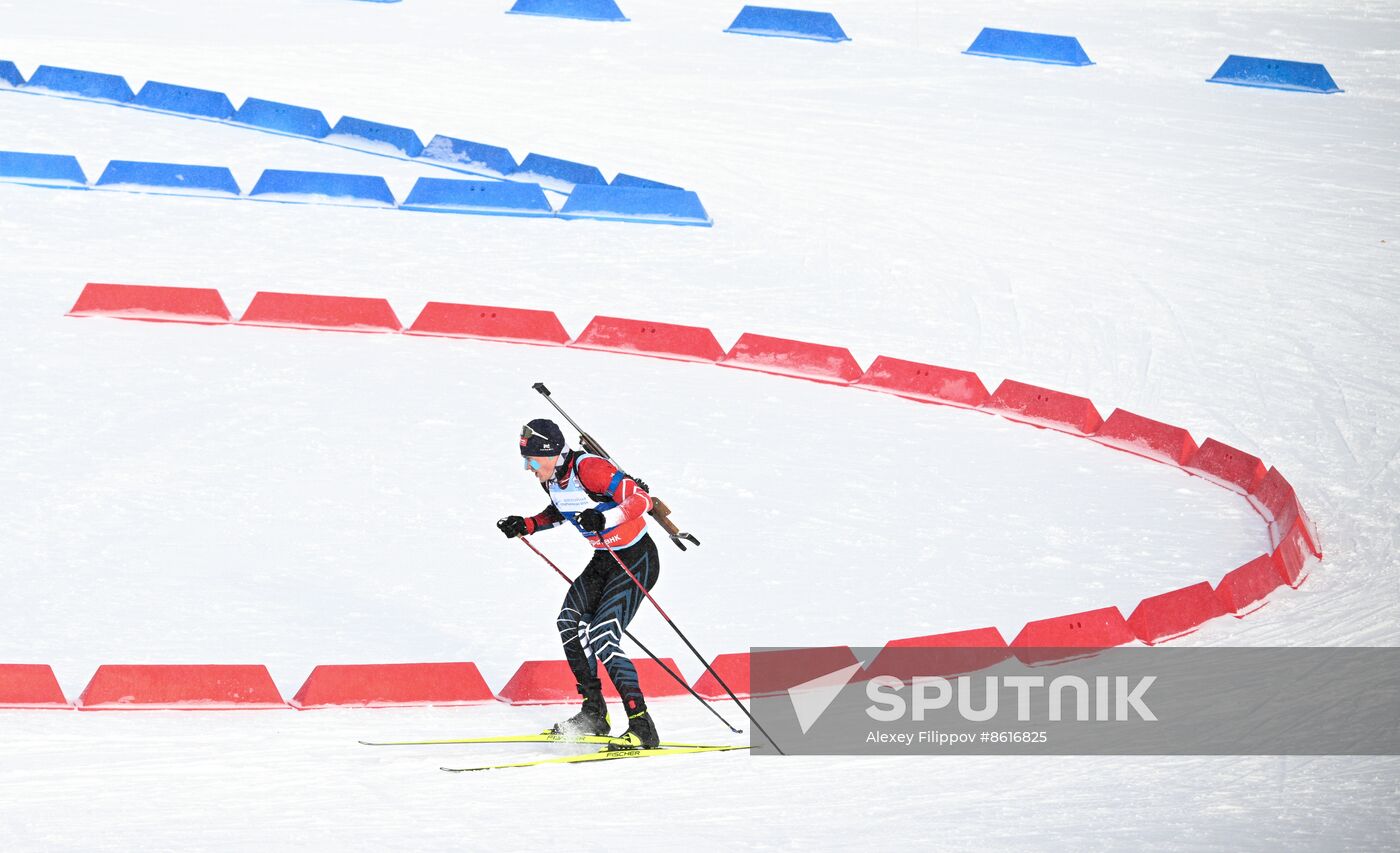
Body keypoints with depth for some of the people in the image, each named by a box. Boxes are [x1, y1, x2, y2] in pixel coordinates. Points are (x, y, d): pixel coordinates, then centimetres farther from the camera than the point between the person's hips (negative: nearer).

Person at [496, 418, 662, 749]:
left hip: (636, 559, -10)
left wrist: (603, 518, -43)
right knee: (570, 623, 12)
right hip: (604, 559, 10)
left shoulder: (589, 468, -26)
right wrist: (526, 525, 8)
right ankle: (594, 715, 22)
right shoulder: (551, 477, 1)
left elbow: (641, 500, -29)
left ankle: (642, 728, -18)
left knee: (602, 638, -19)